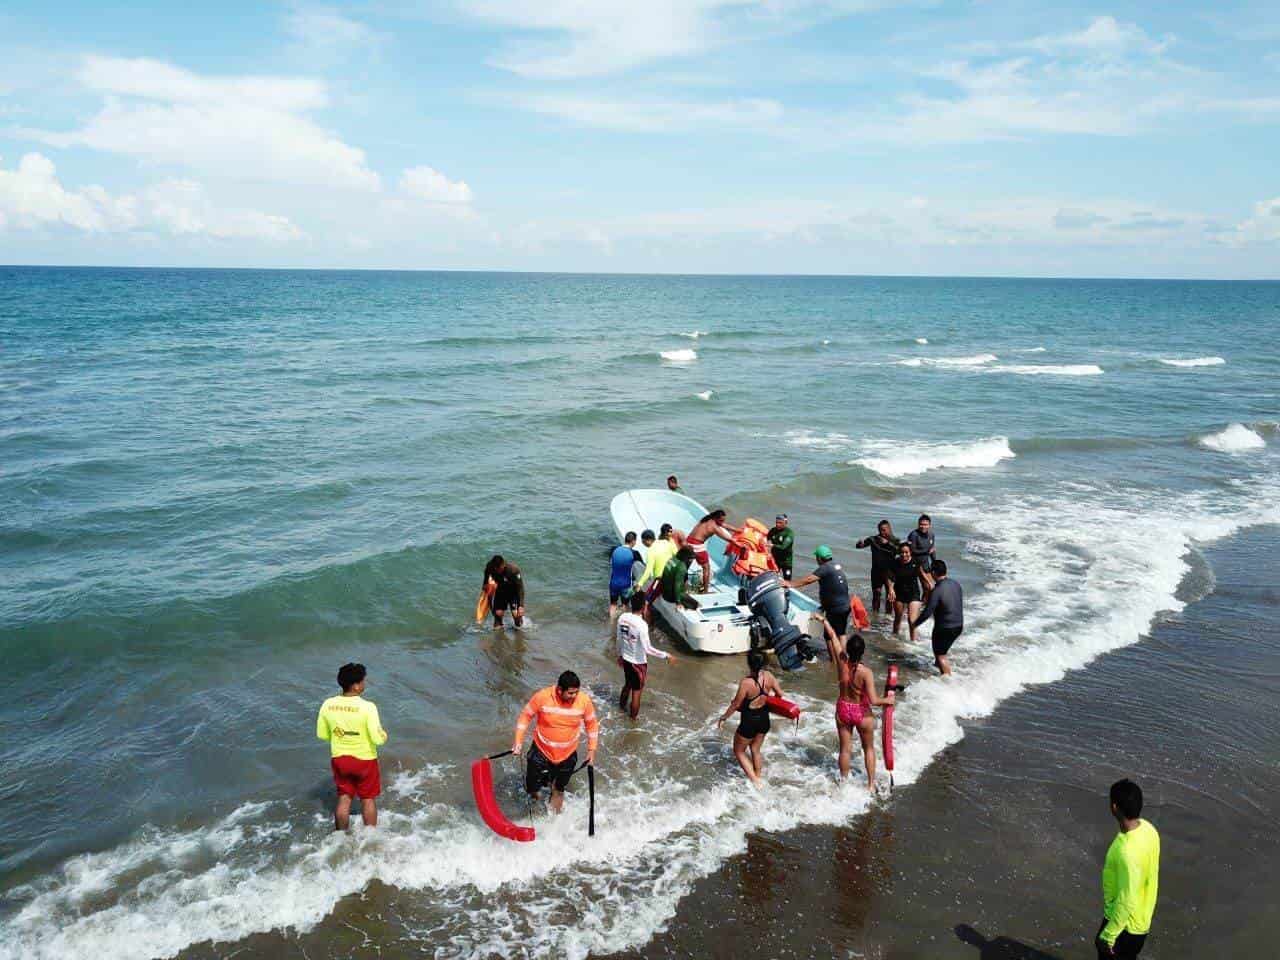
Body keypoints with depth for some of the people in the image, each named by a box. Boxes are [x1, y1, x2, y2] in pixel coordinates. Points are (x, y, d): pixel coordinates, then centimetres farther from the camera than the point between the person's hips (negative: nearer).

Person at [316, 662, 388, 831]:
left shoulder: (328, 704, -10)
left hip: (339, 758, 4)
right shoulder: (367, 707, -24)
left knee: (344, 799, 19)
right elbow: (377, 739, -22)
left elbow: (322, 734, 1)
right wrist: (384, 734, 0)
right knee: (368, 799, 15)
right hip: (364, 759, -3)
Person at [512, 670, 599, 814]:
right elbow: (526, 715, -8)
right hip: (541, 750, -1)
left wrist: (592, 749, -1)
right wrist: (518, 740, -13)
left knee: (559, 790, 19)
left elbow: (592, 724, -2)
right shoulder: (542, 697, -25)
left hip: (568, 754, 1)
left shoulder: (584, 701, -20)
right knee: (532, 789, 5)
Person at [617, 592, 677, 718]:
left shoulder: (622, 618, -8)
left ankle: (622, 707, 51)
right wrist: (666, 656, -19)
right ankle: (633, 719, 26)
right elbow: (647, 649, -27)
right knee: (636, 692, 11)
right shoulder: (641, 625, -30)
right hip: (638, 663, -7)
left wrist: (620, 654, 22)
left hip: (626, 659, 7)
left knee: (627, 685, 30)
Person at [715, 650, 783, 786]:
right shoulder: (768, 676, -13)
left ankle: (755, 781, 14)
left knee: (739, 751, 19)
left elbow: (736, 704, -18)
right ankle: (758, 777, 39)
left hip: (749, 722, -5)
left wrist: (723, 717, -1)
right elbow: (780, 694, 1)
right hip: (764, 720, 6)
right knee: (756, 750, 27)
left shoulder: (746, 682, -29)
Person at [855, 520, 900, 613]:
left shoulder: (894, 541, 3)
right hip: (876, 571, 0)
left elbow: (898, 550, -17)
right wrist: (860, 543, -25)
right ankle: (875, 614, 8)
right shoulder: (874, 539, 1)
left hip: (889, 571, 0)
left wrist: (887, 543, -24)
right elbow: (858, 545, -2)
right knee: (876, 593, -1)